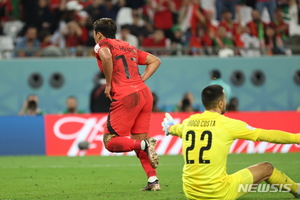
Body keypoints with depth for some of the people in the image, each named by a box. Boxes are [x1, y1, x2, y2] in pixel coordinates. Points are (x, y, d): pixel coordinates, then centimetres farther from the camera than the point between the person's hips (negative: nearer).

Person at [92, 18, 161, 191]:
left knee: (110, 142, -1)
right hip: (144, 93, 7)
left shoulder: (102, 44, 5)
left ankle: (145, 144, -22)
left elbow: (106, 56, -19)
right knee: (138, 139, 14)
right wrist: (141, 80, 16)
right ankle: (153, 181, 3)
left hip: (126, 96, -7)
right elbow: (155, 61, 25)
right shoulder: (129, 47, 26)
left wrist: (108, 84, -9)